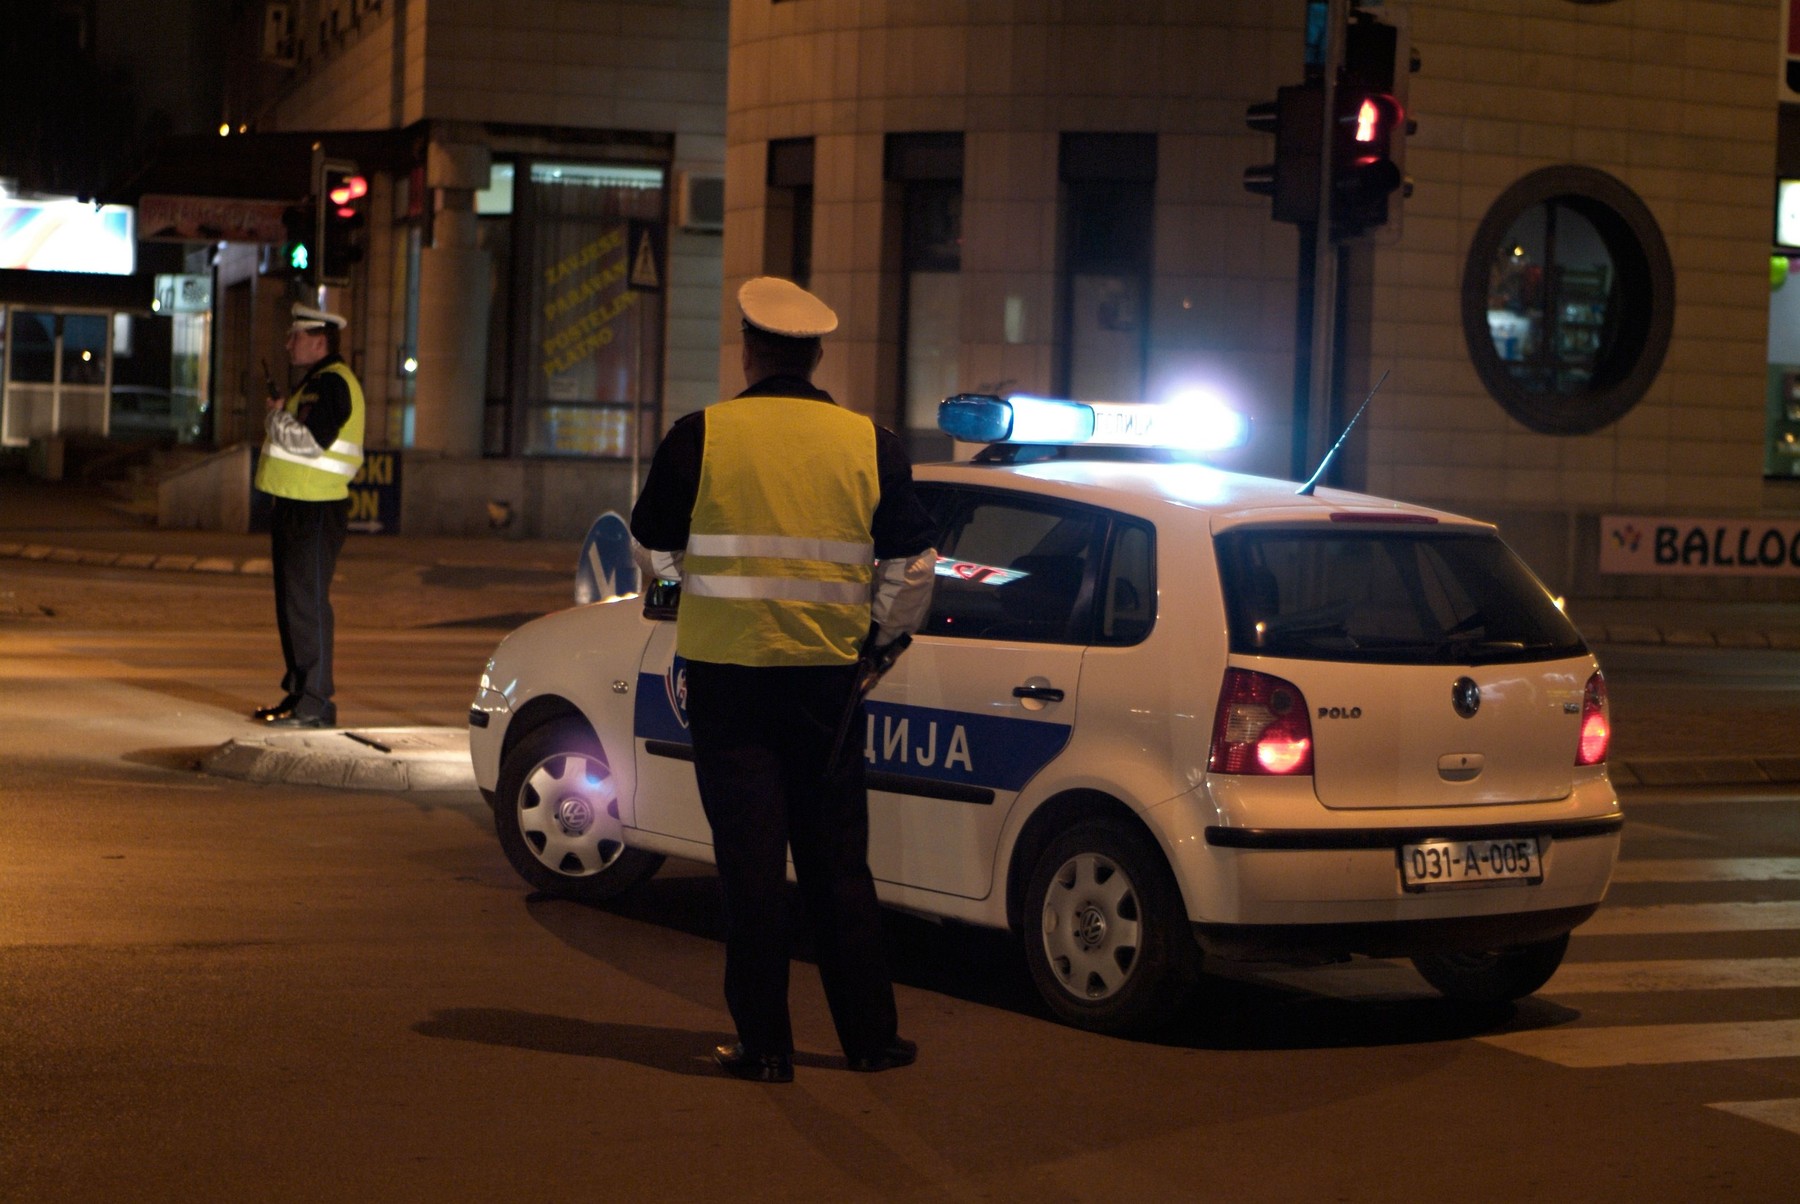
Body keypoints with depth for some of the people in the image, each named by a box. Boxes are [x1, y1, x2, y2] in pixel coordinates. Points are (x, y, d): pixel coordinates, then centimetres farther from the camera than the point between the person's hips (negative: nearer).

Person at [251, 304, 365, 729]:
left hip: (315, 513, -11)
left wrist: (277, 415, -10)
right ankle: (298, 693, 23)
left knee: (307, 605, -10)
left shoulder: (332, 383, -15)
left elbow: (311, 441, -25)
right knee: (292, 605, 15)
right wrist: (278, 420, 11)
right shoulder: (315, 382, 19)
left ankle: (314, 702, -8)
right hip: (296, 507, 11)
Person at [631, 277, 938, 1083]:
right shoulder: (870, 445, 0)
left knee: (750, 861, 4)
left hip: (726, 668, -2)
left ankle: (764, 1045, 6)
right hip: (827, 675, 2)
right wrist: (879, 634, 22)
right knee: (836, 861, 12)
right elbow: (912, 565, 5)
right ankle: (870, 1036, 18)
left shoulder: (699, 438, -6)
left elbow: (657, 548, 7)